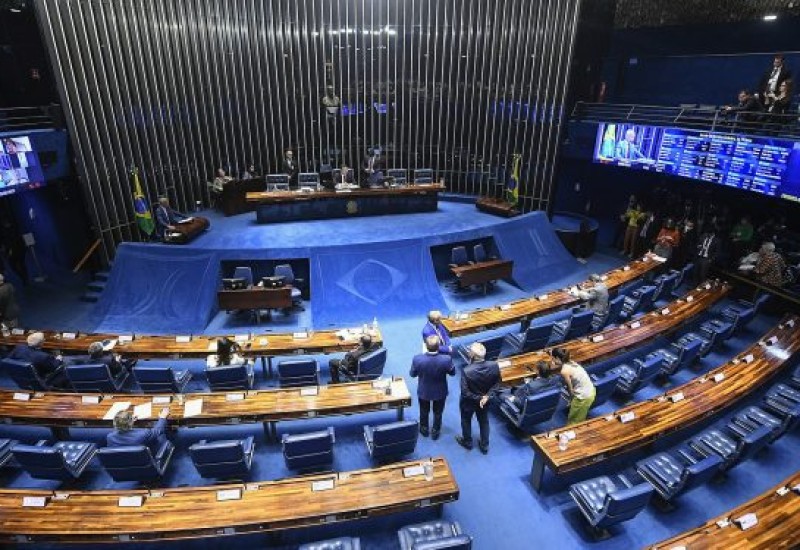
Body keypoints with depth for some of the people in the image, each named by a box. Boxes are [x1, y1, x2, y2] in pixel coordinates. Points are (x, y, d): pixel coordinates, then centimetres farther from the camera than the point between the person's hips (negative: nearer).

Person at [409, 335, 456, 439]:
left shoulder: (417, 359, -32)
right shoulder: (446, 359, -33)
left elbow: (412, 374, -13)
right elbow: (453, 373, -12)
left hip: (423, 391, 0)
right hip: (440, 392, 0)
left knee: (424, 412, 30)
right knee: (438, 413, 28)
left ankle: (424, 429, 52)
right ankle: (435, 432, 48)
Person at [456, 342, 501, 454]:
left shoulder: (467, 371, -38)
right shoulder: (494, 366, -25)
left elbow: (465, 392, -28)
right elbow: (497, 384, -10)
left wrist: (478, 398, -15)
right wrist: (488, 396, -13)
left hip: (469, 402, -3)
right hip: (485, 400, 3)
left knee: (466, 421, 27)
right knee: (484, 421, 28)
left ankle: (467, 442, 50)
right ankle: (484, 445, 47)